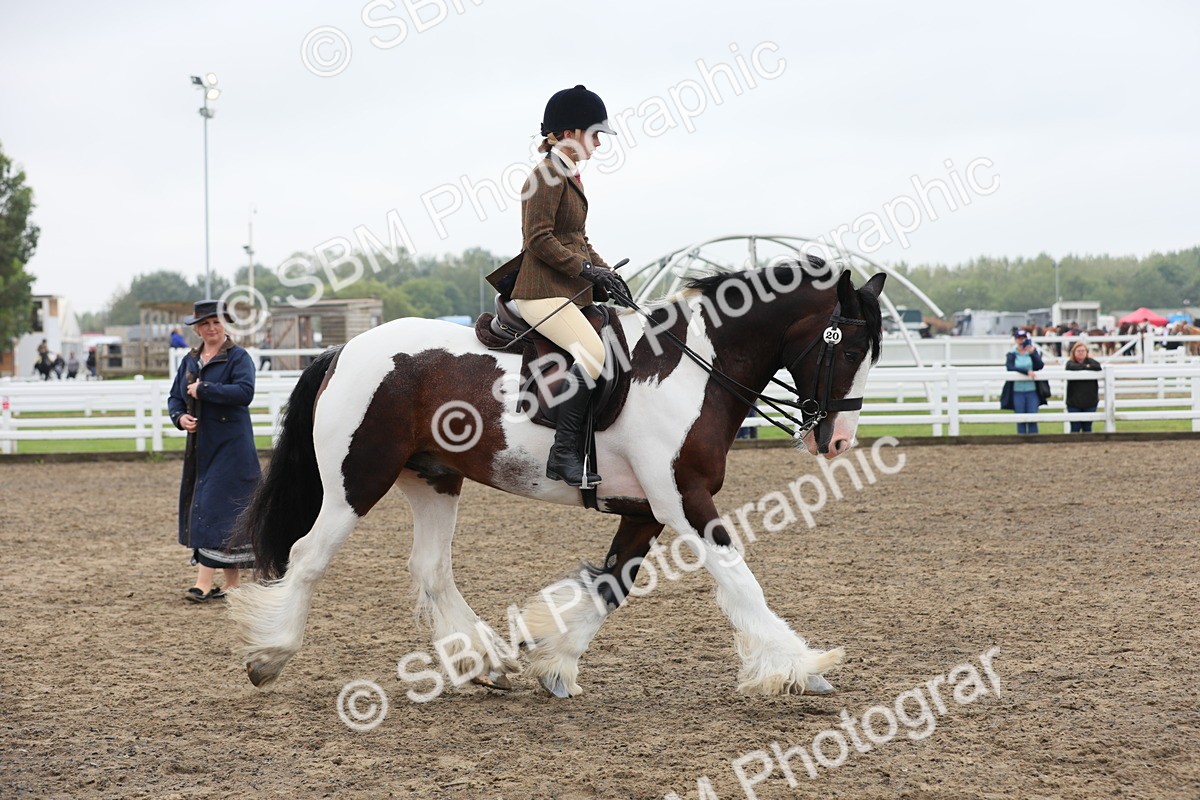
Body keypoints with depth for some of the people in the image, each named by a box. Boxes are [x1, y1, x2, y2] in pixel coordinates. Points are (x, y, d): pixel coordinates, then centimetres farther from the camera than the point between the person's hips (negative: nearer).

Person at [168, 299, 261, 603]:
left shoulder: (238, 357, -7)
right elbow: (175, 397, 16)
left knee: (216, 508, -12)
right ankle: (233, 583, 17)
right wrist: (180, 417, -5)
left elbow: (244, 392, -23)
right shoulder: (190, 361, 13)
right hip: (199, 445, 8)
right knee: (199, 507, 9)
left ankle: (205, 583, -13)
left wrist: (203, 389, -20)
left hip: (230, 447, -7)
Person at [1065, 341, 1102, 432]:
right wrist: (1085, 367, -16)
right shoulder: (1070, 362, 2)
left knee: (1087, 428, 7)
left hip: (1090, 402, 2)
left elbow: (1098, 366, -15)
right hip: (1074, 402, -2)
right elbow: (1072, 367, -23)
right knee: (1075, 428, -2)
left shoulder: (1090, 361, 6)